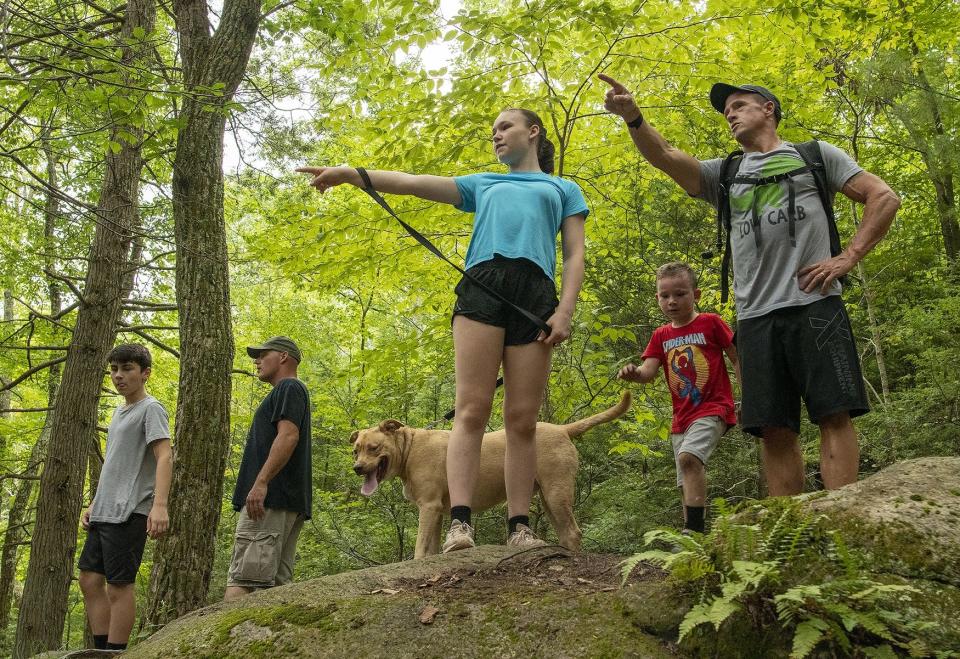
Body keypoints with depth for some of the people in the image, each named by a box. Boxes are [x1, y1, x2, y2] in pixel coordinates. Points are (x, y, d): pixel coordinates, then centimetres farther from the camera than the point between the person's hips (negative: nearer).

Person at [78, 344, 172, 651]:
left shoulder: (151, 409, -6)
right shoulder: (119, 412, 20)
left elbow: (164, 457, -18)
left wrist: (160, 505, -29)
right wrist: (94, 505, 22)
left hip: (129, 513, -9)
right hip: (105, 512, 9)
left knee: (119, 585, -7)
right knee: (89, 579, 9)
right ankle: (101, 648, 15)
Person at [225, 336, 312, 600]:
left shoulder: (289, 387, -1)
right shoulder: (287, 391, 29)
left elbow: (288, 435, -17)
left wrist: (261, 482, -24)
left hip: (272, 498, -10)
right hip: (290, 503, 10)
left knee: (241, 581, -19)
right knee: (278, 583, 4)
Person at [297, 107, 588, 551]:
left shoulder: (563, 189, 27)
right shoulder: (483, 185, 31)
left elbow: (575, 255, 15)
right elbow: (411, 182, 21)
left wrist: (565, 311, -2)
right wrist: (350, 174, 6)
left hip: (535, 294, 0)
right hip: (481, 286, 1)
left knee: (522, 419, -7)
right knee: (471, 408, -14)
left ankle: (520, 528, -5)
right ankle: (459, 522, -22)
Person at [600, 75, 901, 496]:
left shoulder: (814, 154, 16)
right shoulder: (724, 174, 22)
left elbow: (884, 198, 10)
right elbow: (664, 156, 6)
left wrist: (848, 258, -2)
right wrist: (633, 118, -12)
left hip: (814, 304, -3)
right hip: (755, 316, 3)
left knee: (834, 414, -9)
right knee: (775, 430, 0)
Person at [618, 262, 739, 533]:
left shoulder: (711, 323, -1)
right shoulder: (661, 335, 11)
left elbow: (737, 359, 2)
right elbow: (648, 372, 1)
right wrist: (633, 373, -23)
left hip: (713, 408, -6)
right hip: (682, 416, 6)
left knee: (688, 456, -30)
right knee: (687, 484, 8)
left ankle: (694, 529, -31)